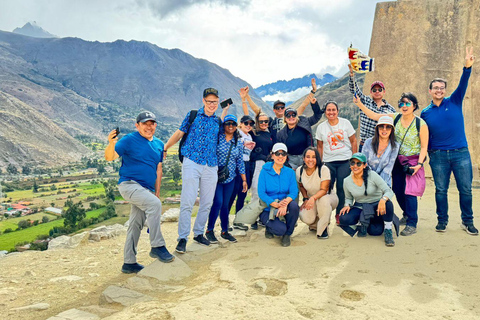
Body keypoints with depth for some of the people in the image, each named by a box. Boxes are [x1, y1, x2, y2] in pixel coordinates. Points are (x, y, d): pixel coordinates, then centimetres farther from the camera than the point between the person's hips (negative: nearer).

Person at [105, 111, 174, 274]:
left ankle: (129, 263, 21)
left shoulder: (159, 144, 14)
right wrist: (111, 143, -36)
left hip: (147, 190, 7)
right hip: (129, 185, -7)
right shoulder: (129, 140, -6)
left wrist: (157, 192, 15)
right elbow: (110, 157, -15)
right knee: (154, 204, -30)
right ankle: (157, 246, -21)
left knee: (136, 226, 12)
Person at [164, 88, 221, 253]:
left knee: (207, 203, 9)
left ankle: (198, 233, 25)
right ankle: (182, 238, -1)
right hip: (192, 163, -4)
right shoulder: (192, 115, 4)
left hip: (211, 167, 4)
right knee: (187, 202, -8)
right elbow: (179, 133, 9)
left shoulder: (218, 121, 13)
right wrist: (164, 148, 9)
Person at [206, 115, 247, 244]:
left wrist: (244, 180, 12)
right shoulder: (217, 138, -3)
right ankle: (209, 230, 4)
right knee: (218, 203, -11)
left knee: (225, 205, 8)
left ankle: (225, 231, 21)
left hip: (230, 178, 4)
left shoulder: (238, 144, 10)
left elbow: (240, 163, 14)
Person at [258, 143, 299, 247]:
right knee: (281, 229, -28)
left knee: (294, 205, -31)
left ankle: (287, 234, -7)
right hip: (267, 209, -3)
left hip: (285, 208, 3)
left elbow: (294, 191, -9)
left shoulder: (290, 172, 3)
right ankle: (269, 228, 11)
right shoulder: (265, 171, -6)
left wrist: (286, 202, -30)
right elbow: (261, 193, -12)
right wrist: (275, 204, -26)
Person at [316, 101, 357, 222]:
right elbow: (320, 147, 11)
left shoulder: (345, 123, 2)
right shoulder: (321, 127, 6)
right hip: (328, 162, 1)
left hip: (345, 161, -1)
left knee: (342, 188, -3)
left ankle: (340, 213, 12)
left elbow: (353, 141, 6)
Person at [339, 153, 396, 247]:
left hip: (376, 206, -3)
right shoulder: (347, 181, -5)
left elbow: (389, 191, -19)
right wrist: (347, 205, -13)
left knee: (388, 204, -38)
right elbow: (348, 198, 12)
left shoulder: (372, 175, -15)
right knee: (343, 219, -27)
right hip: (360, 208, 3)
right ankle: (364, 225, 8)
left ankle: (388, 231, -11)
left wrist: (383, 199, -42)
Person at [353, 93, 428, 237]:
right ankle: (407, 215, 32)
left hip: (413, 162, -5)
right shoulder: (395, 118, 1)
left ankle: (412, 224, 0)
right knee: (398, 191, 9)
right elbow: (374, 116, 3)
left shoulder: (421, 124, -9)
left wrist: (419, 164, -17)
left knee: (409, 191, -10)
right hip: (397, 161, 5)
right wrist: (360, 104, -5)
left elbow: (424, 147, -8)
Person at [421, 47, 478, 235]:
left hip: (460, 152, 0)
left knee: (465, 189, 4)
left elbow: (463, 85, -11)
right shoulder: (425, 113, 7)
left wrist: (467, 67, -27)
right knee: (441, 190, 6)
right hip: (438, 156, 1)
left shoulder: (454, 102, 5)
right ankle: (442, 220, 20)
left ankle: (467, 221, 19)